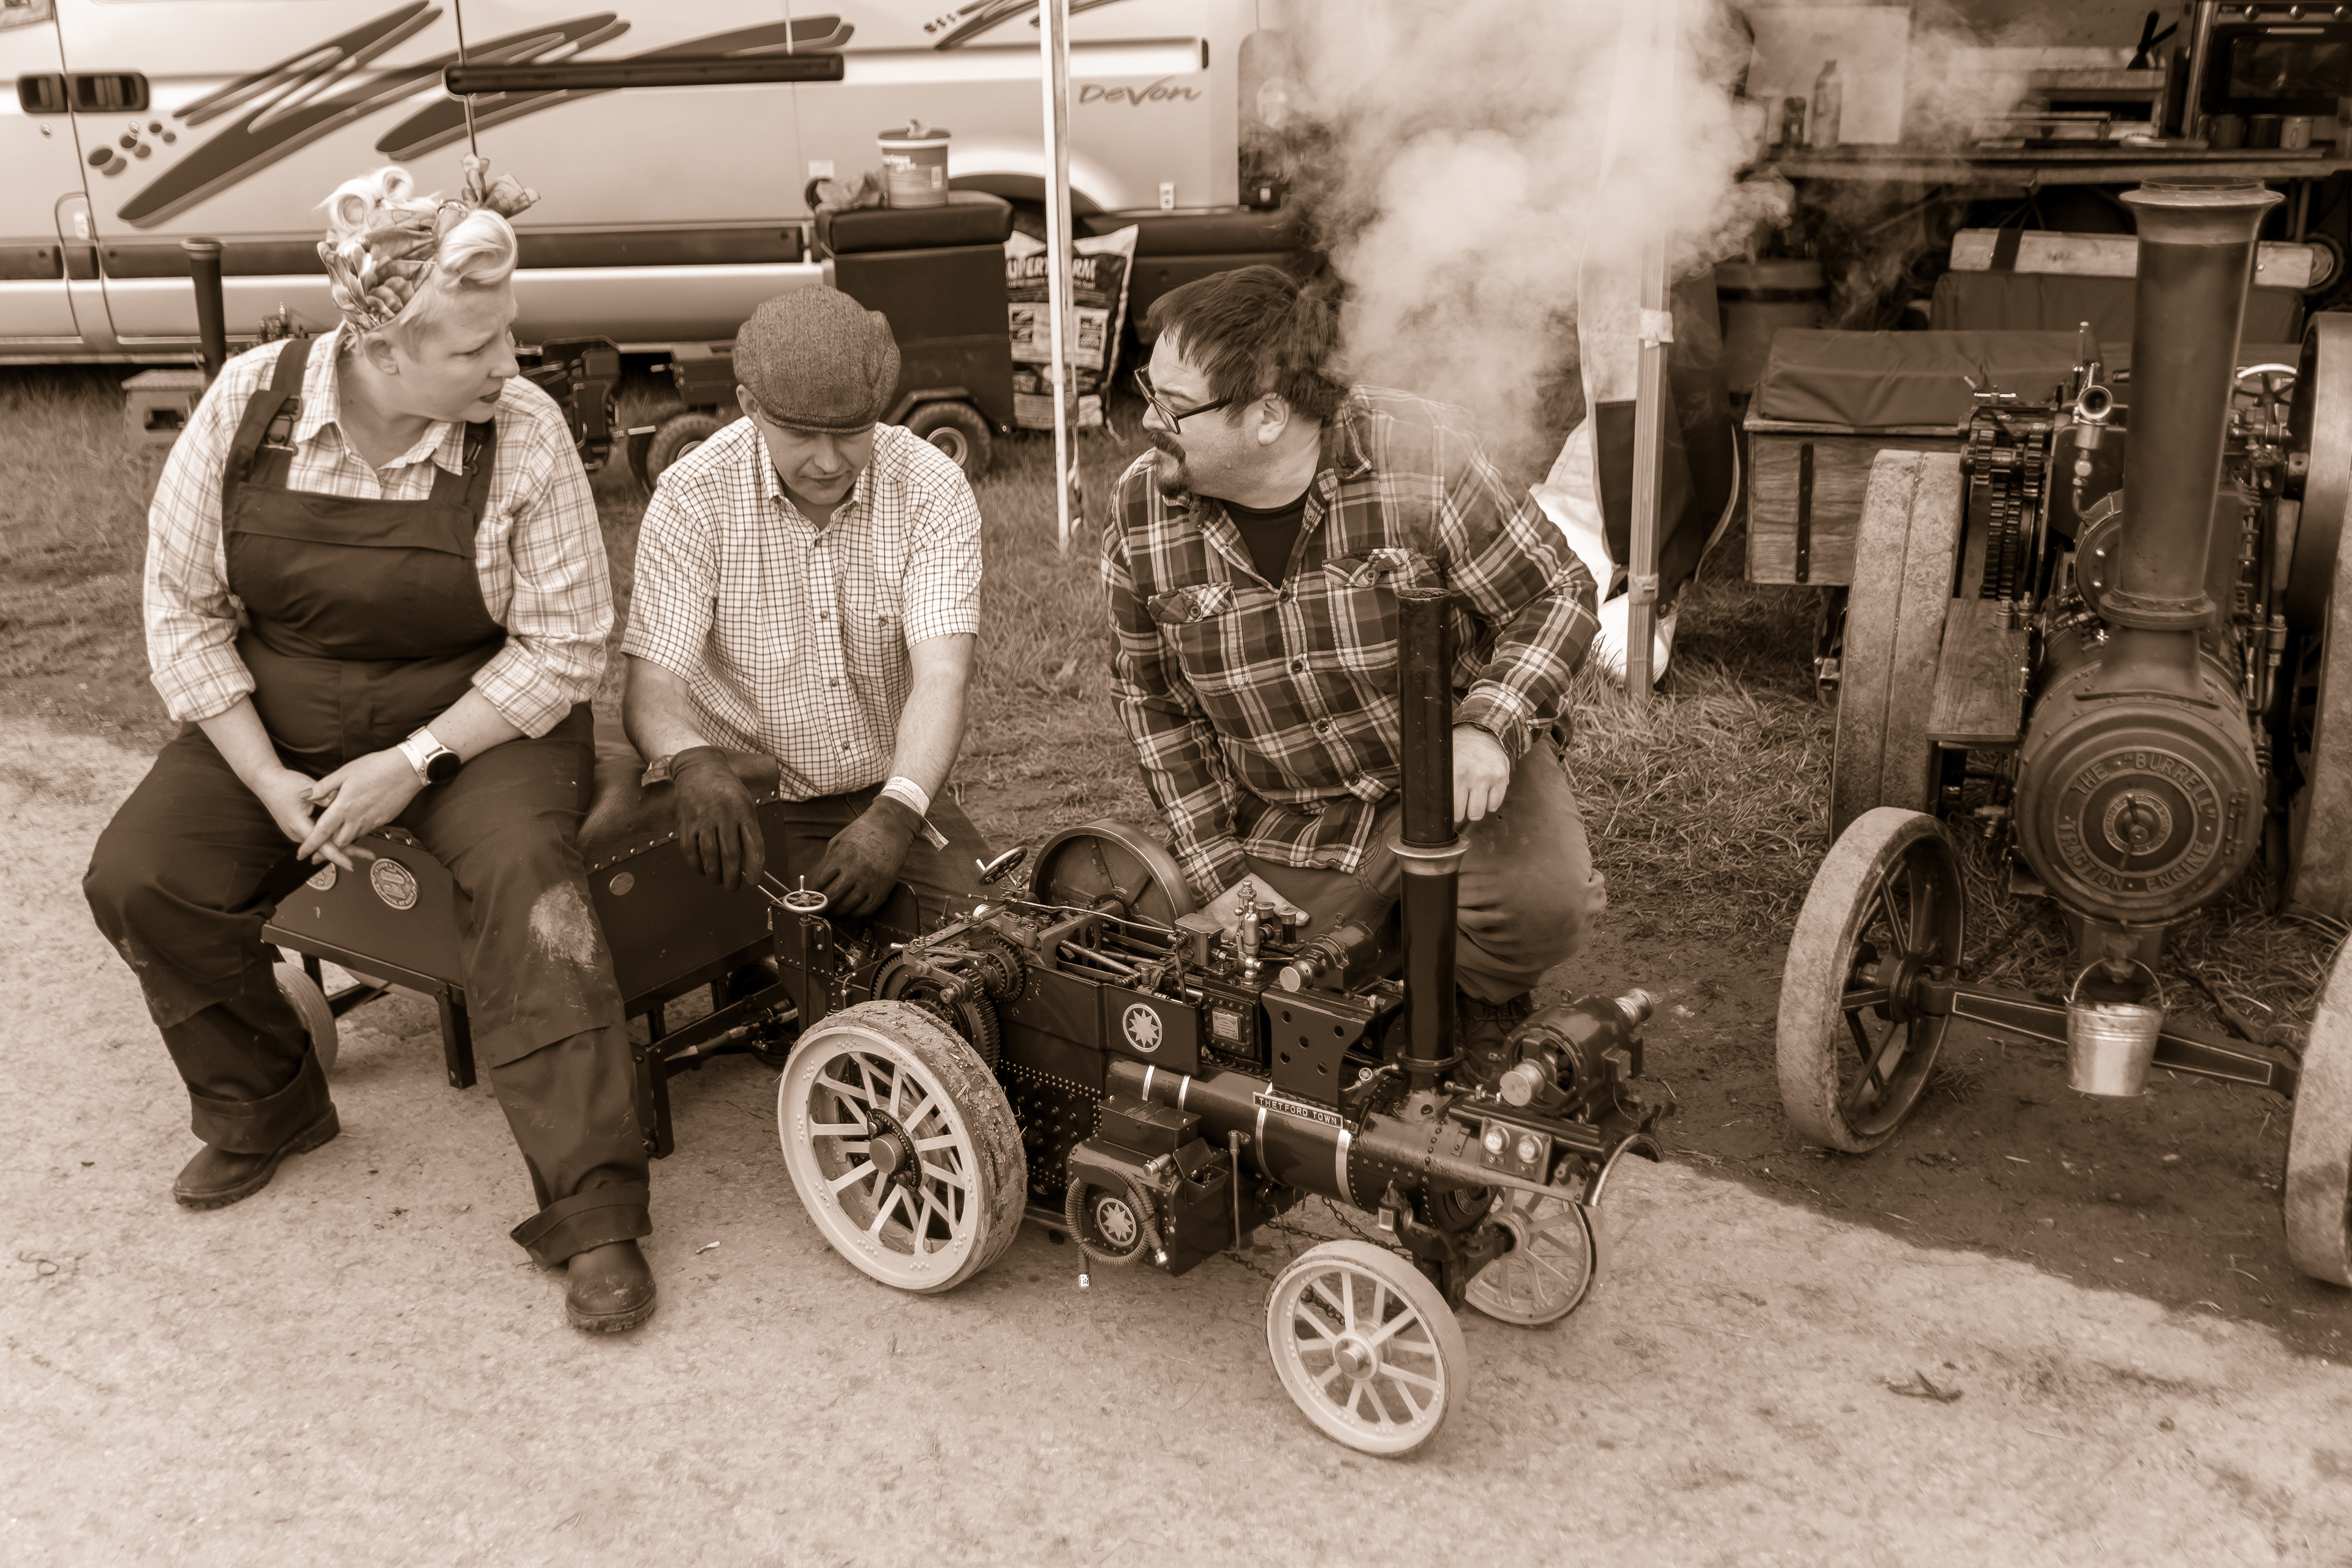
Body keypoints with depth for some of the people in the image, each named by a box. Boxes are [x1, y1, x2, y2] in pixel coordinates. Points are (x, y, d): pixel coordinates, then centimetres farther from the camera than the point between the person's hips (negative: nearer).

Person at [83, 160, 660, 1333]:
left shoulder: (523, 432, -17)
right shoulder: (248, 403, -10)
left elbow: (562, 645, -13)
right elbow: (183, 609, -4)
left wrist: (411, 765, -20)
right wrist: (274, 785, -12)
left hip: (475, 728, -3)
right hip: (273, 727, 4)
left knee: (528, 874, -30)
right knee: (137, 875, -14)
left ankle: (593, 1216, -23)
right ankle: (264, 1108, 15)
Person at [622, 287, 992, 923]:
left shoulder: (933, 489, -9)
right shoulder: (692, 499, -11)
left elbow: (941, 677, -21)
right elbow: (653, 686, -17)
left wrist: (895, 812, -39)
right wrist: (695, 764, -42)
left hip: (893, 792, 2)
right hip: (747, 804, -1)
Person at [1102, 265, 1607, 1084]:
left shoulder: (1420, 460, -21)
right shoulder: (1141, 512, -10)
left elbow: (1556, 596, -10)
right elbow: (1150, 695, 2)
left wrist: (1487, 727, -28)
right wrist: (1217, 868, -2)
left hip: (1452, 770, -3)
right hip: (1293, 827, 3)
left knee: (1539, 905, -30)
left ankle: (1475, 1016, 5)